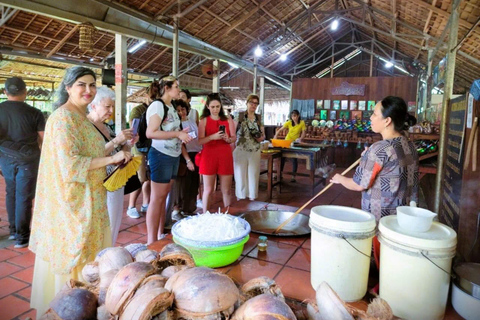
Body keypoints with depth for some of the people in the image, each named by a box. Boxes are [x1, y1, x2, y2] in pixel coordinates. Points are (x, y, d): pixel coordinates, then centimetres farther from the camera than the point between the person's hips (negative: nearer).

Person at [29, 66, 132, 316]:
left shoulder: (81, 117, 12)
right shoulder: (63, 118, -17)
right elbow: (69, 164, -25)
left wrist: (115, 151, 6)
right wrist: (111, 159, -21)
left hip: (86, 199, 9)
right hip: (73, 202, -9)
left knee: (85, 254, 17)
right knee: (73, 255, 4)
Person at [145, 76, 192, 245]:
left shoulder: (171, 106, 15)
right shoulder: (157, 105, -13)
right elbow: (151, 133, -23)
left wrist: (181, 134, 8)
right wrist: (177, 133, -23)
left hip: (173, 156, 9)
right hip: (161, 156, -9)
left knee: (163, 197, 14)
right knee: (157, 198, -4)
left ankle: (161, 235, 25)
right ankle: (151, 242, 5)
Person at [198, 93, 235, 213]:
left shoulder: (228, 120, 8)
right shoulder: (204, 121, 2)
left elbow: (234, 137, 7)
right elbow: (200, 140, -7)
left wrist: (228, 139, -16)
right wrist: (213, 137, -24)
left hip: (225, 156, 2)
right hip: (209, 156, -1)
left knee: (226, 190, 7)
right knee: (208, 189, 3)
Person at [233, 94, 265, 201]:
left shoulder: (259, 118, 7)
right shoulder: (239, 116, -4)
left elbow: (263, 135, 14)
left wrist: (261, 138, -8)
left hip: (255, 151, 3)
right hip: (241, 151, -3)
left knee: (253, 175, 7)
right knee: (240, 174, 4)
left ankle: (252, 197, 21)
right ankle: (240, 197, 18)